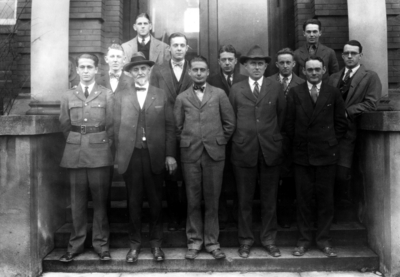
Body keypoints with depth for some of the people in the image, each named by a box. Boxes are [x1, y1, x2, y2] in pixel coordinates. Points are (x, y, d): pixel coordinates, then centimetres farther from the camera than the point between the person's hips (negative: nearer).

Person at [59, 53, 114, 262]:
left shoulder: (106, 95, 4)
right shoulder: (68, 96, 10)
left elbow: (111, 125, 5)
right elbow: (65, 126, 14)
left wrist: (103, 143, 4)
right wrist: (77, 142, 13)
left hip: (99, 153, -1)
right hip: (75, 153, 2)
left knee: (100, 199, 3)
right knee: (77, 200, 6)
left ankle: (101, 243, 14)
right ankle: (76, 244, 17)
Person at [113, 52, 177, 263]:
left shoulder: (161, 95, 7)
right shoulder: (121, 97, 7)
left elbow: (170, 127, 4)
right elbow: (117, 128, 4)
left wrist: (170, 155, -3)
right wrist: (118, 156, -2)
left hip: (155, 156, 0)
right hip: (130, 156, 0)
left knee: (155, 201, 8)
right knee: (133, 201, 8)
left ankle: (156, 243, 22)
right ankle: (135, 243, 21)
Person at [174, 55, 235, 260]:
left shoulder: (219, 94, 7)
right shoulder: (182, 98, 9)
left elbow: (229, 123, 8)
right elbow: (177, 126, 9)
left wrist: (220, 142, 7)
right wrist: (187, 143, 5)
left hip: (214, 153, 0)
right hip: (190, 154, 1)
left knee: (212, 200, 4)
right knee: (193, 200, 5)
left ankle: (211, 241, 16)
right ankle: (194, 241, 18)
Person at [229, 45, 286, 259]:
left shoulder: (276, 88, 6)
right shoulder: (236, 89, 5)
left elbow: (282, 116, 9)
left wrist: (274, 137, 6)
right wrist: (240, 137, 4)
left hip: (270, 150, 1)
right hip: (244, 151, 0)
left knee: (269, 199, 8)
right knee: (244, 200, 7)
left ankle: (269, 239, 22)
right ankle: (245, 240, 20)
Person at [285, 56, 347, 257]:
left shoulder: (333, 93, 4)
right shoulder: (294, 93, 3)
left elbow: (340, 123, 8)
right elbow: (289, 123, 4)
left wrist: (331, 142, 2)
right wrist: (297, 143, 1)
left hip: (326, 153, 0)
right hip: (302, 153, 0)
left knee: (325, 197, 6)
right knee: (303, 197, 5)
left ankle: (323, 239, 19)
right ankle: (304, 239, 17)